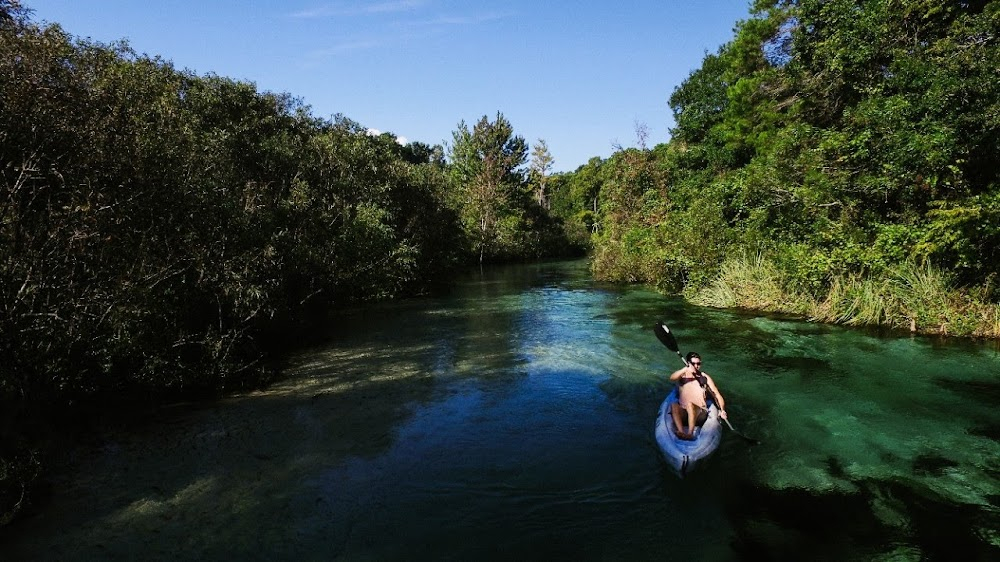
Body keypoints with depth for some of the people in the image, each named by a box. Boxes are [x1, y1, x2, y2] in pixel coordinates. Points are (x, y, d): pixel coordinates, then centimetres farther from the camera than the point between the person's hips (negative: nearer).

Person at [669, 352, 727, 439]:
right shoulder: (682, 375, 10)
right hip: (683, 413, 1)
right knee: (673, 405, -31)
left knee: (690, 404, -33)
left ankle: (690, 433, -42)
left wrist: (722, 410, -15)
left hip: (699, 414, -1)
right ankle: (680, 432, -45)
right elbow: (672, 378, -14)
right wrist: (686, 369, -30)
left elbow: (717, 395, 3)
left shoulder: (705, 377, 9)